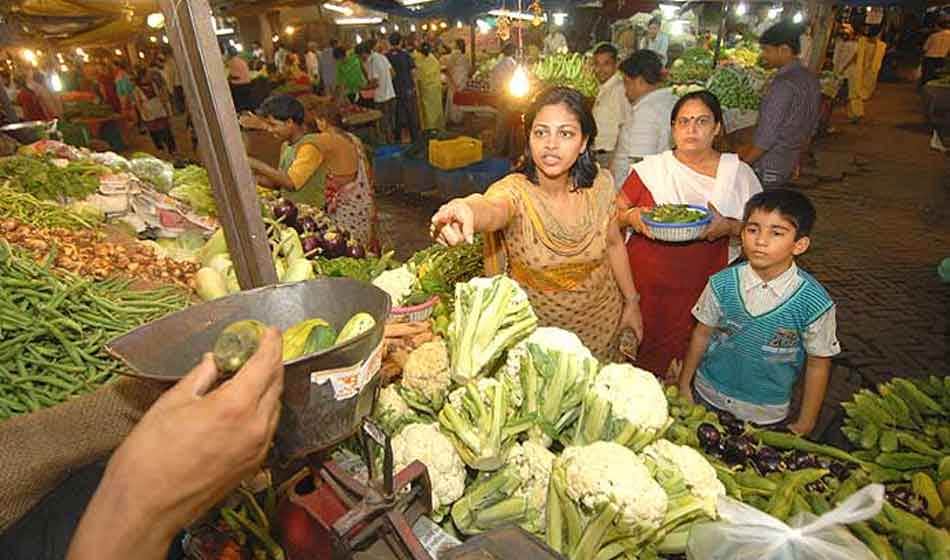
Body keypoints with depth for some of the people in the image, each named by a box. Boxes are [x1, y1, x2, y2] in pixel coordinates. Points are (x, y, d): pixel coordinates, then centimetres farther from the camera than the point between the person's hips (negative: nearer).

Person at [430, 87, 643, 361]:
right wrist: (466, 209, -74)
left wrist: (631, 300, 7)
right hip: (536, 327, -3)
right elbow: (493, 209, -51)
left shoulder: (600, 184, -14)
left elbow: (614, 244, 2)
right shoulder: (515, 191, -26)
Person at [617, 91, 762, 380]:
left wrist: (729, 227, -16)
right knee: (643, 352, 9)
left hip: (703, 289, 0)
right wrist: (632, 217, -16)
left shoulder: (739, 173, 2)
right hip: (645, 287, 0)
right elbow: (615, 212, 6)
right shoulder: (649, 169, 0)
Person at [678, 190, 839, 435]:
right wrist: (684, 384, 6)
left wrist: (804, 424, 0)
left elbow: (818, 364, -7)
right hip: (707, 397, 2)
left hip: (767, 416, -1)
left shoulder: (814, 302, -18)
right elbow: (702, 333, -2)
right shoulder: (723, 284, -14)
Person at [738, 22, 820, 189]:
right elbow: (812, 128, 14)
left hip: (766, 170, -9)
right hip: (789, 167, 9)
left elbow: (765, 137, -24)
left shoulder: (783, 85, -23)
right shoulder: (811, 80, 6)